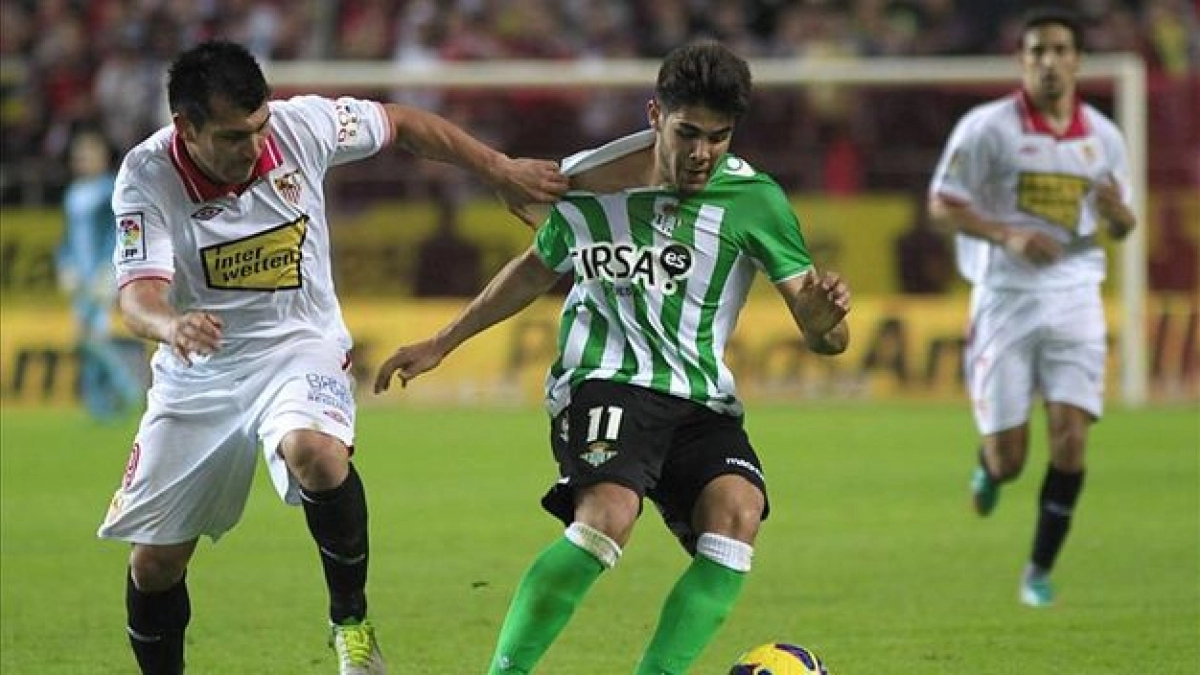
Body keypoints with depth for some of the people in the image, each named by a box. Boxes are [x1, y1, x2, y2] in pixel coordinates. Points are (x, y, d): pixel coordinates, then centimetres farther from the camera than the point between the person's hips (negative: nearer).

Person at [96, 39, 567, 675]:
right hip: (196, 374, 1)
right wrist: (171, 324, -53)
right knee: (154, 563, 0)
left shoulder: (301, 125, -15)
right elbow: (137, 292, -30)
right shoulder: (147, 177, -19)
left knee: (315, 453, -35)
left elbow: (404, 124, 3)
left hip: (299, 347, -1)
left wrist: (501, 170, 7)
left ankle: (351, 621, -13)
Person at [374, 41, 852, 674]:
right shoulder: (587, 184, -1)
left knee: (737, 511, -28)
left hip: (702, 401, 2)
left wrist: (824, 318, -32)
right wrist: (441, 343, 25)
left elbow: (822, 337, -7)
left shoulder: (753, 198, -5)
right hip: (604, 382, -2)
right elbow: (537, 268, 21)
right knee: (609, 514, -30)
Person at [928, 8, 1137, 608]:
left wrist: (1117, 214, -9)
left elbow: (1121, 226, 16)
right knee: (1009, 460, -3)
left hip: (1074, 296, 2)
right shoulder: (987, 128, -6)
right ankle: (989, 465, 36)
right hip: (1005, 298, -2)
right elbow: (941, 207, -5)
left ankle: (1040, 571, 5)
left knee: (1070, 438, -11)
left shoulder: (1103, 137, 6)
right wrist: (1007, 235, -19)